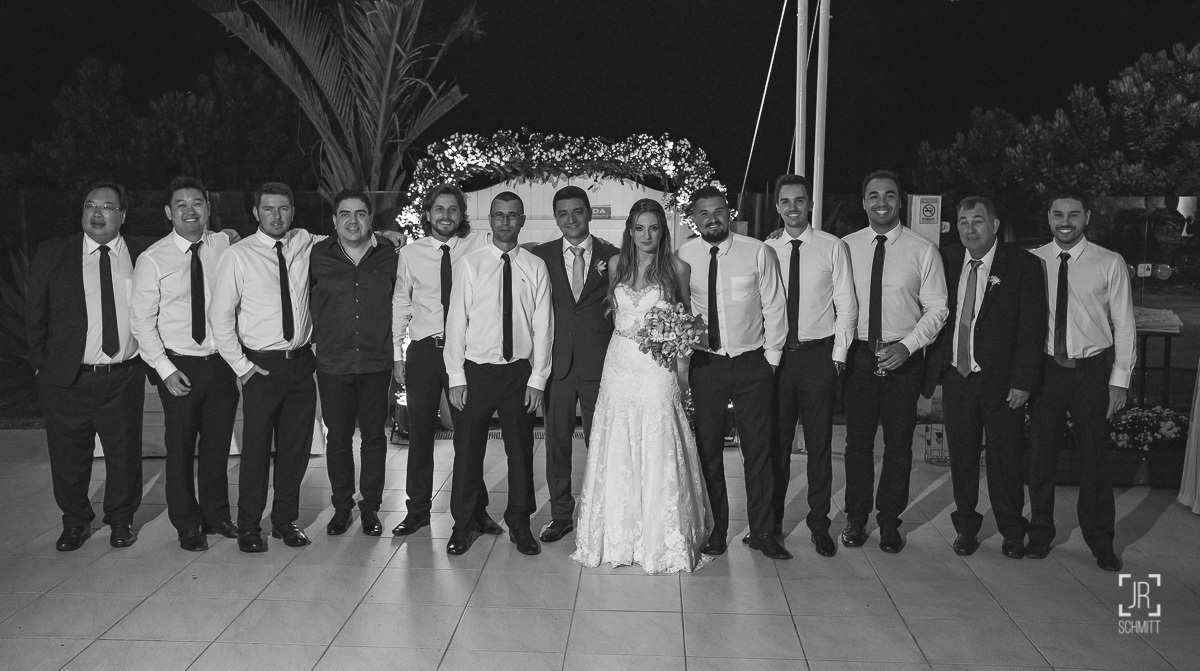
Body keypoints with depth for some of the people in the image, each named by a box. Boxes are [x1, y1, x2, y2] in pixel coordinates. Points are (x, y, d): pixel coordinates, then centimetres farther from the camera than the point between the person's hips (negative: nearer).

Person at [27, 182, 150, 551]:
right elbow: (35, 315, 7)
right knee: (68, 458, 12)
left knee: (124, 454, 11)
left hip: (124, 378, 0)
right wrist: (41, 364, 5)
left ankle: (121, 520, 33)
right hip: (66, 379, 0)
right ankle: (75, 522, 34)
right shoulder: (52, 254, 1)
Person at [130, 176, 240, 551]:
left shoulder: (223, 247, 0)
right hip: (178, 366, -2)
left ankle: (217, 514, 33)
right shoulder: (153, 259, -8)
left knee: (218, 443, 14)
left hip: (221, 362, 3)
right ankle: (187, 525, 25)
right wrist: (166, 370, -12)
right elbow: (141, 320, -6)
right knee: (181, 447, 7)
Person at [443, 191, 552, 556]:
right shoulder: (470, 264, -1)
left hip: (519, 371, 1)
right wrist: (456, 377, -6)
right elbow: (456, 322, -2)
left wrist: (537, 379, -3)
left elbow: (543, 327, 1)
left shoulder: (536, 267, 2)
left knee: (520, 450, 9)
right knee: (467, 449, 6)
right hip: (476, 370, -1)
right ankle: (464, 524, 22)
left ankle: (519, 523, 25)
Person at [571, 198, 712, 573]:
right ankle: (618, 537, 21)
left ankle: (661, 539, 15)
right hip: (620, 365, 3)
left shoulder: (677, 268, -2)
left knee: (658, 454, 0)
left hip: (658, 368, -3)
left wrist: (682, 369, -4)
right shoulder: (616, 263, 6)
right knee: (617, 454, 7)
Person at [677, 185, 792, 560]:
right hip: (704, 362, 1)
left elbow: (774, 307, 0)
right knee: (708, 449, 7)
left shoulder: (758, 252, -5)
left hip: (752, 363, -1)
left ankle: (762, 532, 17)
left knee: (758, 449, 5)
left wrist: (771, 357, -1)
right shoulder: (683, 257, -1)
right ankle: (716, 529, 21)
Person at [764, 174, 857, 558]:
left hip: (819, 354, -1)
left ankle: (819, 525, 18)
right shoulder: (766, 251, 5)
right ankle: (771, 521, 21)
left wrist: (838, 355, -4)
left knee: (819, 443, 6)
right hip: (776, 355, 1)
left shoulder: (833, 248, 1)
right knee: (776, 442, 8)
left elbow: (847, 305, 1)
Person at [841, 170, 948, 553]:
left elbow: (936, 309, -1)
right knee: (857, 440, 8)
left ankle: (890, 521, 23)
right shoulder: (846, 247, 3)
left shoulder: (923, 251, -1)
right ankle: (856, 519, 23)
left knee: (899, 443, 8)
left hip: (904, 358, -1)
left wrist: (907, 346, -14)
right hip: (858, 355, 1)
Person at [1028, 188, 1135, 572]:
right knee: (1042, 454, 9)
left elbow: (1124, 326, 0)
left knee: (1094, 457, 8)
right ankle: (1040, 533, 26)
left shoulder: (1110, 264, -3)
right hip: (1045, 368, 1)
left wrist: (1120, 380, -4)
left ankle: (1101, 543, 25)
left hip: (1092, 369, -1)